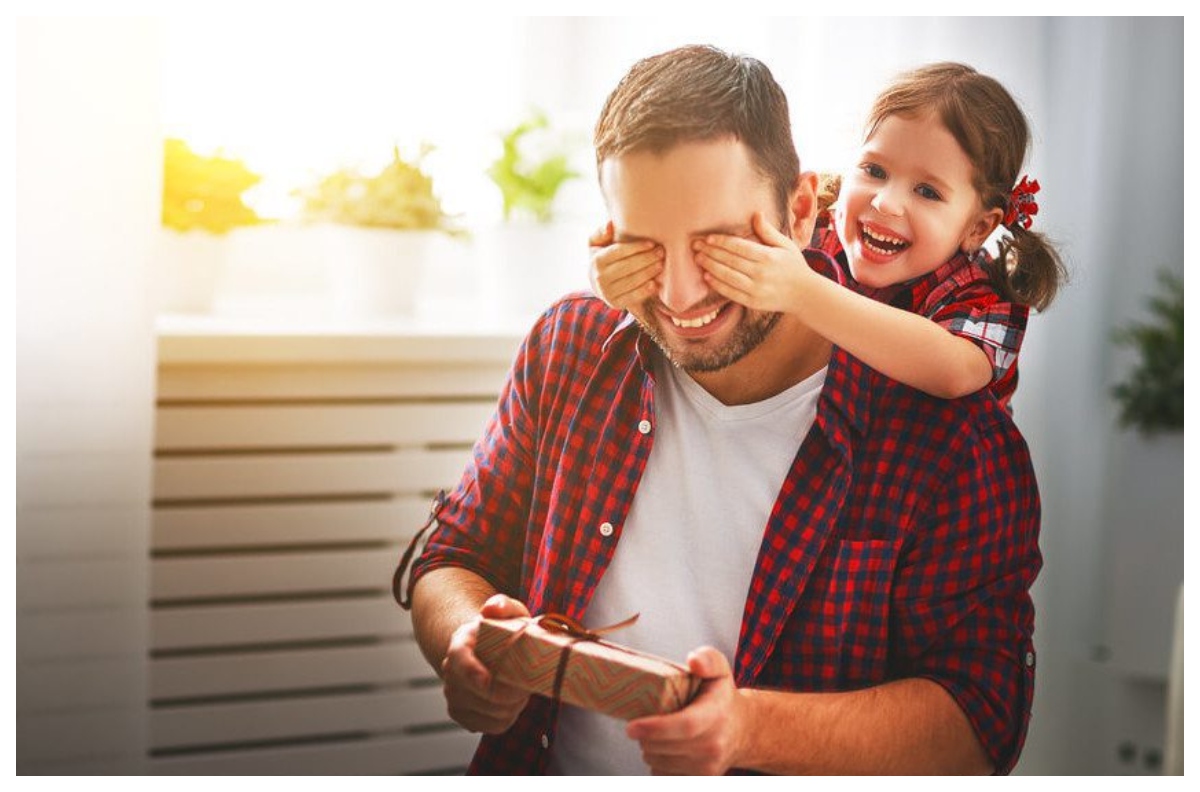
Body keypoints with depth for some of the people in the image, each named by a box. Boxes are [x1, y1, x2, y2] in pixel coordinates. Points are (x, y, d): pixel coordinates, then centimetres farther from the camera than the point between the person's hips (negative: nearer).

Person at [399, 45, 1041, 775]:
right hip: (549, 770, 4)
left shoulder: (949, 433, -10)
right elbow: (453, 561, 10)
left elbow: (981, 720, -12)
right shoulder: (570, 347, 4)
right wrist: (471, 645, -13)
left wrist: (752, 729, -26)